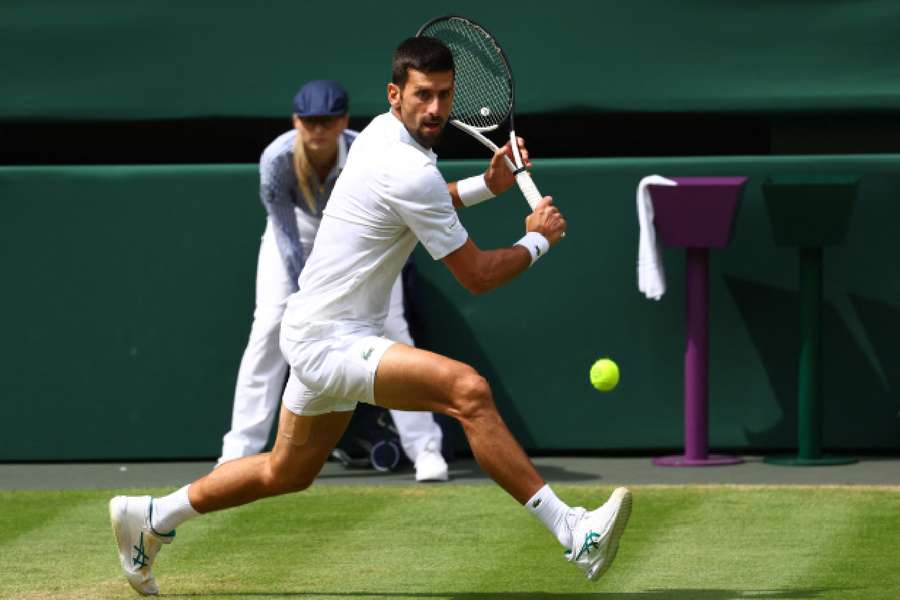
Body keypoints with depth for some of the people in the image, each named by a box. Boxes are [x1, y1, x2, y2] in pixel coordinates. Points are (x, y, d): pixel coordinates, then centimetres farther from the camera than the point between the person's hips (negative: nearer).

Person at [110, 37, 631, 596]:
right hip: (330, 344, -11)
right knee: (468, 389, -29)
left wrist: (484, 185, 18)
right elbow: (477, 275, -15)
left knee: (287, 472, 27)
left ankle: (152, 517, 40)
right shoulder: (410, 171, -22)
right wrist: (538, 240, 1)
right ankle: (571, 533, -35)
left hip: (320, 335, 11)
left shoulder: (382, 133, 7)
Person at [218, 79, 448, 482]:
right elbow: (286, 236, -28)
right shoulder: (277, 159, -34)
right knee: (268, 326, -10)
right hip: (299, 225, 1)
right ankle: (238, 452, -5)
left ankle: (425, 448, -7)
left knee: (389, 325, -11)